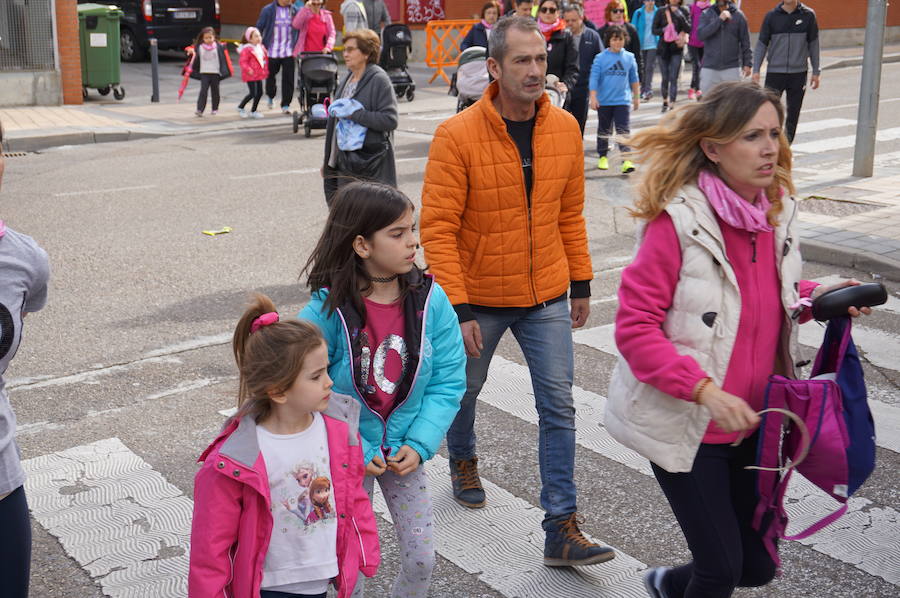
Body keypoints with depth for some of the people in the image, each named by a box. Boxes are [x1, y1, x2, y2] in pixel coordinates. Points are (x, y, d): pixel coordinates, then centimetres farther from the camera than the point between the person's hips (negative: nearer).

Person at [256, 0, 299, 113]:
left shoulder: (294, 10, 2)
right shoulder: (268, 10, -2)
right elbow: (259, 28, 2)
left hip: (288, 51, 1)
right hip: (273, 51, 0)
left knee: (288, 78, -3)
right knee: (271, 75, 14)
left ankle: (286, 105, 6)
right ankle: (271, 96, 41)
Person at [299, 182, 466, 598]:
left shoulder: (430, 300, -11)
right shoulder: (327, 310, -19)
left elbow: (448, 381, -7)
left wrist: (419, 445, -15)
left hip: (405, 451, 2)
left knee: (421, 557, 8)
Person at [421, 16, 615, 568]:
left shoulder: (565, 128, -4)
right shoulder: (458, 136, -18)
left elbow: (570, 212, 6)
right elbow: (438, 228, -18)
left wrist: (581, 283, 7)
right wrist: (457, 308, -21)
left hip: (547, 297, 3)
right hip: (480, 298, -2)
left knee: (559, 407, -2)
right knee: (464, 390, 20)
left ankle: (562, 530, 5)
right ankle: (464, 462, 52)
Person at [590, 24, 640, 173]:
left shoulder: (629, 57, 2)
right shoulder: (600, 58, -5)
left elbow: (634, 78, 13)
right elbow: (594, 78, -7)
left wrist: (636, 97, 18)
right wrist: (593, 97, -14)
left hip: (623, 101, 0)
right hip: (604, 101, 0)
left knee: (624, 130, -7)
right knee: (604, 130, 13)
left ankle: (626, 160, -11)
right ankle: (602, 157, 27)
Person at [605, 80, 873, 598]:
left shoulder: (778, 209, 1)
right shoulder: (678, 219, -20)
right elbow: (634, 327, -20)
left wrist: (813, 297, -4)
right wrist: (705, 391, -28)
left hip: (750, 420, 7)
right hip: (684, 425, -6)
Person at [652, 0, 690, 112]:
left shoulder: (683, 12, 1)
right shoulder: (661, 12, 2)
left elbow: (689, 29, -10)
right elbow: (654, 30, 1)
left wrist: (679, 15, -18)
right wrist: (664, 30, -17)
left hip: (677, 49, -1)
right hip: (663, 48, 1)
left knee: (674, 78, -7)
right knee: (665, 78, 6)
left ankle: (671, 104, -8)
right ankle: (665, 101, 28)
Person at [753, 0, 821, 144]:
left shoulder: (808, 15, 2)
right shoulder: (772, 16, 1)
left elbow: (813, 44, 6)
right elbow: (761, 44, 4)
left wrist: (816, 72, 5)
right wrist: (756, 70, -3)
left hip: (798, 73, 1)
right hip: (775, 72, -1)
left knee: (793, 114, 6)